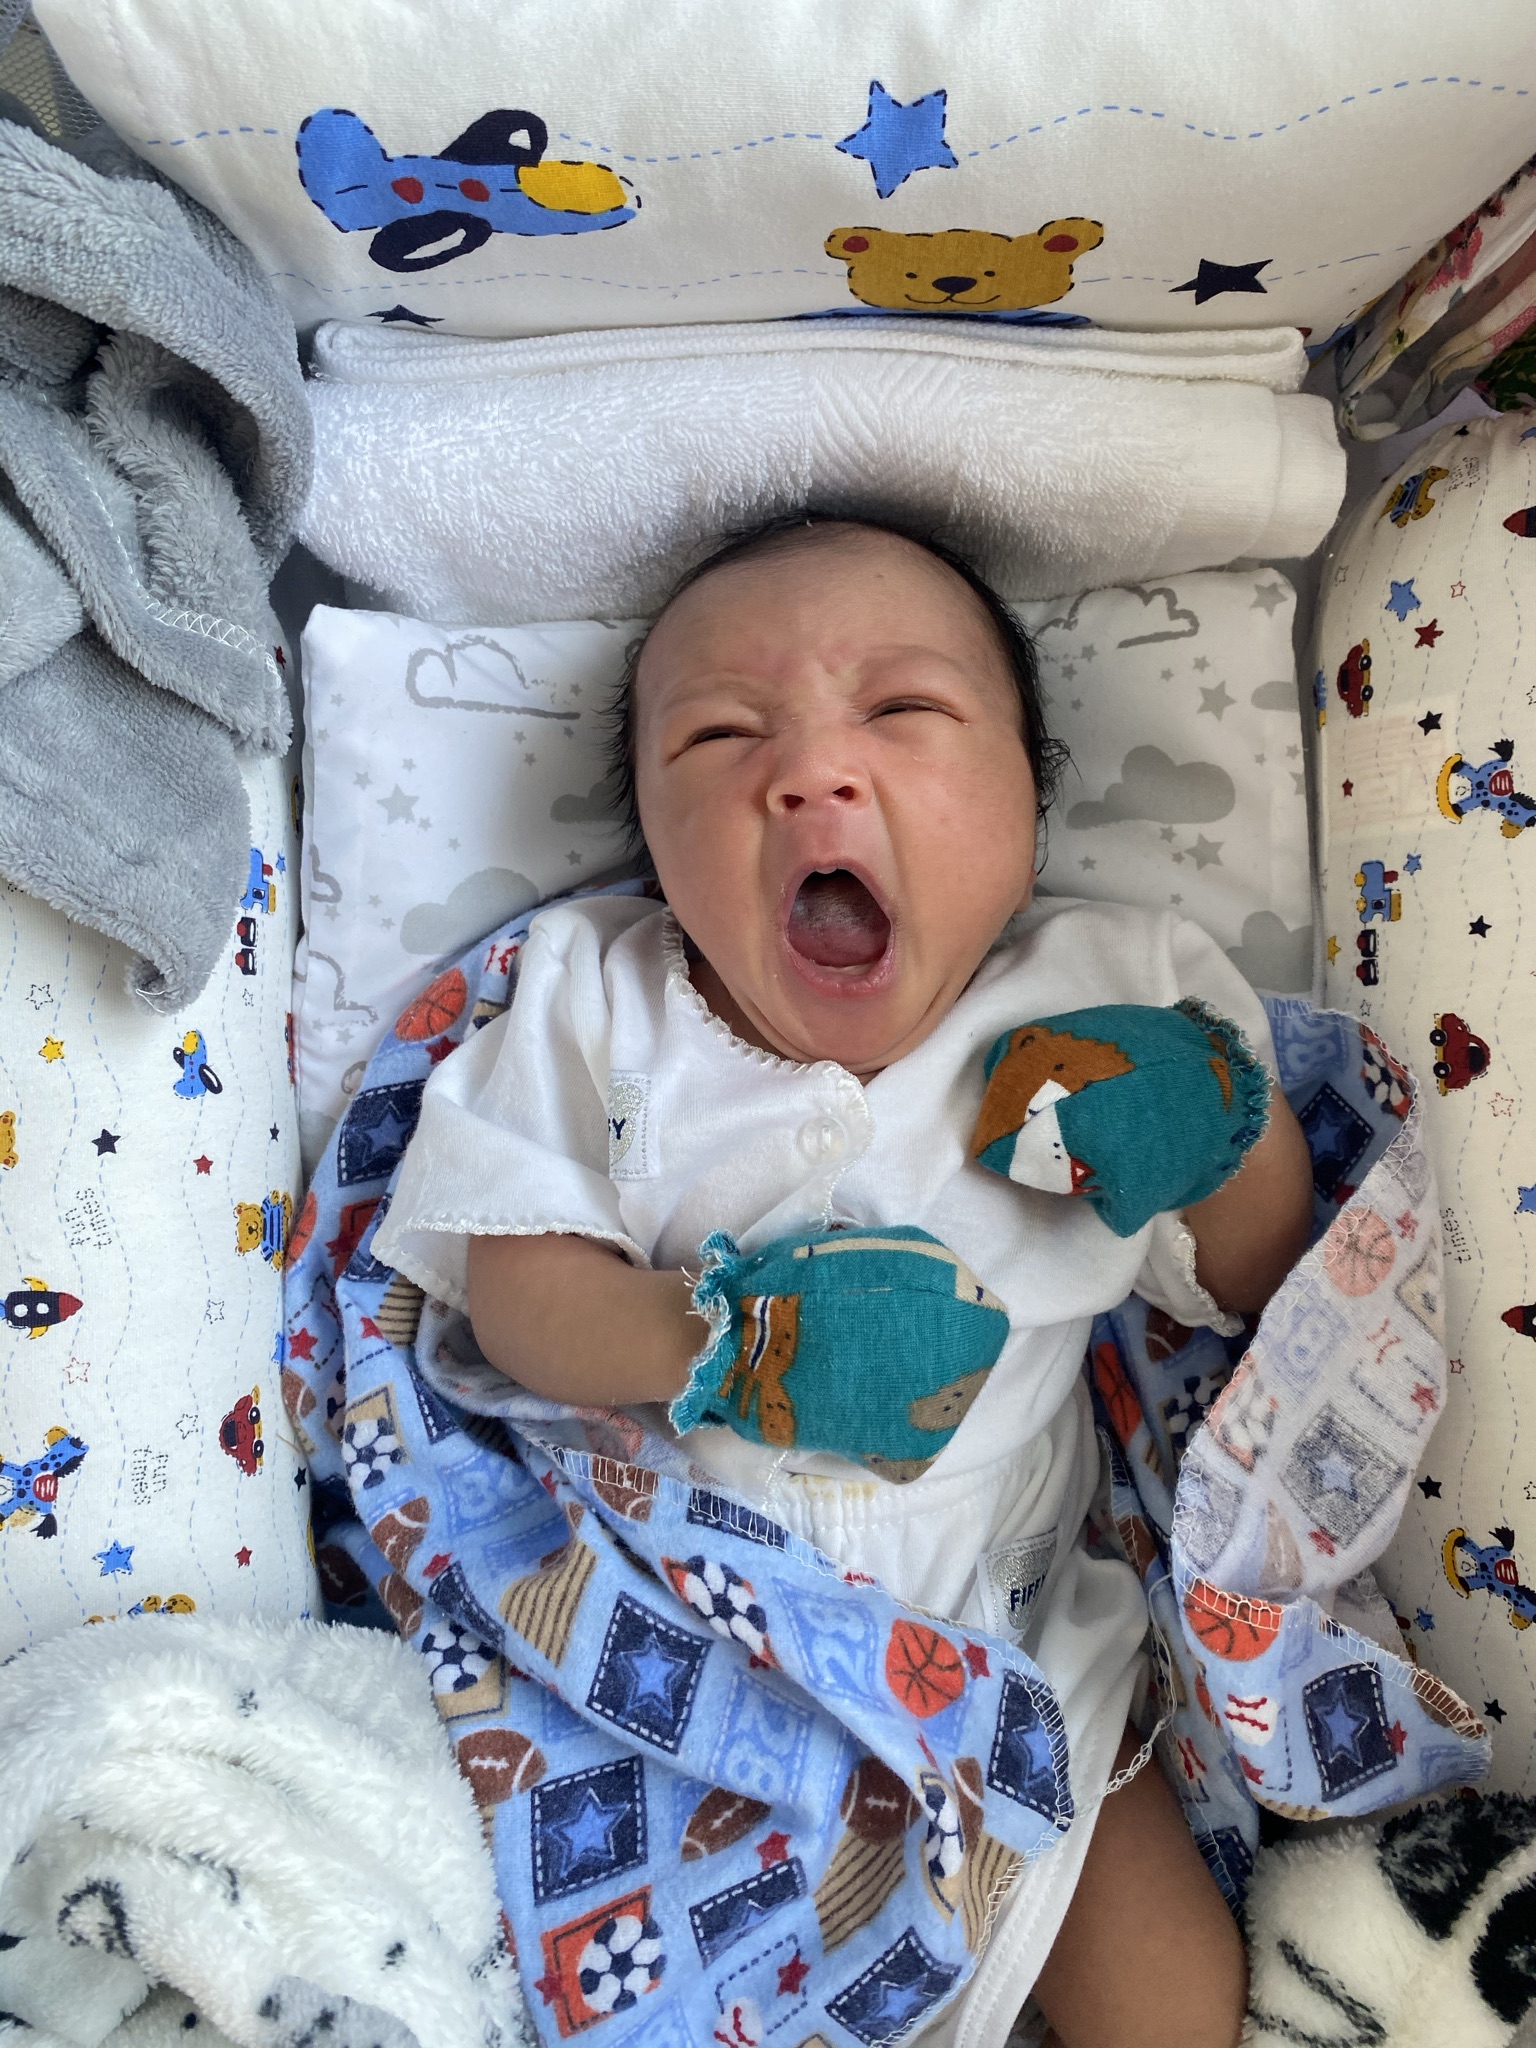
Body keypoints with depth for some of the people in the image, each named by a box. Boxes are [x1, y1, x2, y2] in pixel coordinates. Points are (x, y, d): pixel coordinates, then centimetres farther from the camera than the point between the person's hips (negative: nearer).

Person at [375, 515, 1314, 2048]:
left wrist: (1227, 1123, -20)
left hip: (1003, 1623, 1)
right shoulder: (599, 1010, -10)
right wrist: (699, 1338, -30)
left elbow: (1262, 1284, 0)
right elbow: (517, 1288, -11)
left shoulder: (1108, 1010, -8)